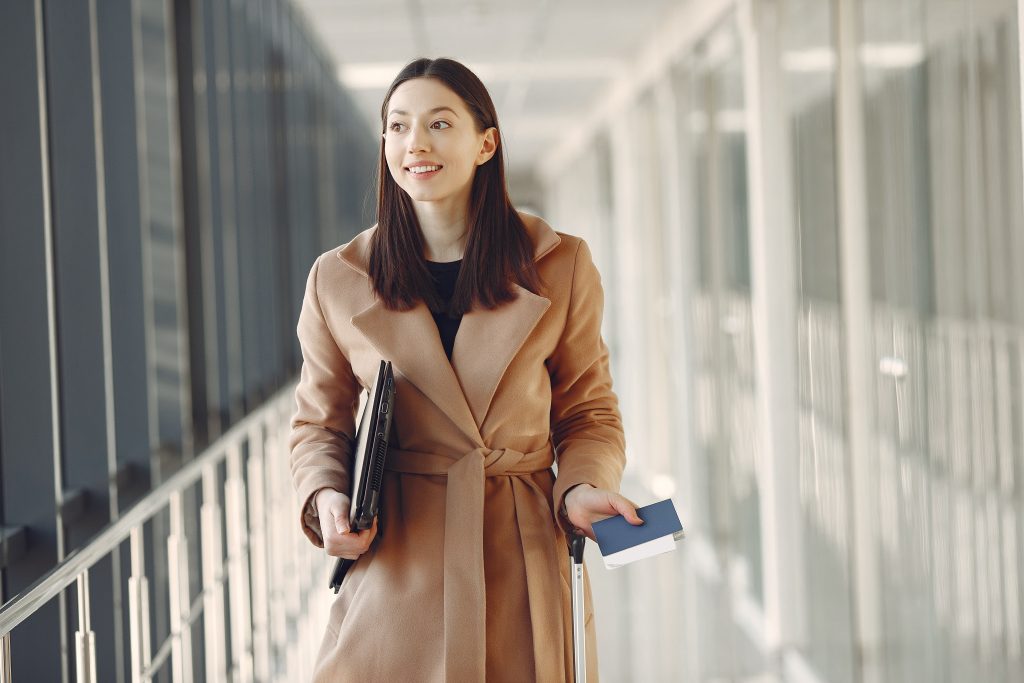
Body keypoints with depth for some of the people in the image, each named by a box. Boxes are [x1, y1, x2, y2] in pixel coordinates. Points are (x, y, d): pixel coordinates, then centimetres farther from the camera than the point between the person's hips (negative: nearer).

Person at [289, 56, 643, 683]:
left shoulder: (561, 266, 1)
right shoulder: (339, 280, 2)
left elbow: (588, 412, 8)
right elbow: (320, 425, 11)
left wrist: (582, 488, -11)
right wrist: (327, 498, -8)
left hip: (525, 556, 0)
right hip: (396, 574, 0)